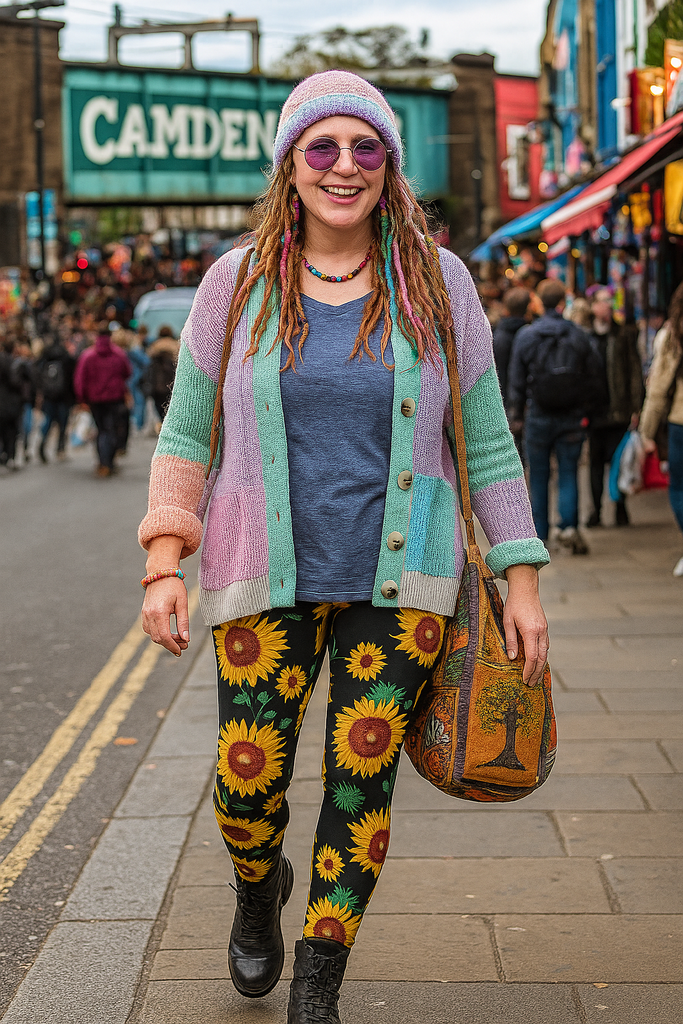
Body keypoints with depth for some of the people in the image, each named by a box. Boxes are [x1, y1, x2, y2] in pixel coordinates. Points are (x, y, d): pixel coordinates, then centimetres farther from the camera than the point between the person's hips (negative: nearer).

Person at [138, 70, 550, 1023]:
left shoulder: (438, 284, 1)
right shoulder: (236, 283, 2)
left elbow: (486, 440, 6)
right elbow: (187, 434, 7)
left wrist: (521, 580, 3)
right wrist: (164, 561, -2)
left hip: (398, 581, 0)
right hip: (267, 581, 0)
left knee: (362, 781, -1)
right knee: (247, 783, 0)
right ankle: (259, 889, 38)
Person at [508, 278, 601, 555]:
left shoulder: (525, 336, -3)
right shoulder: (579, 336, -2)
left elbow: (516, 379, 0)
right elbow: (592, 376, 2)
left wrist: (516, 412, 9)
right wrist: (585, 408, 13)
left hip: (539, 416, 0)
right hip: (572, 418, 0)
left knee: (538, 478, 9)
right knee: (568, 475, 5)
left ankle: (539, 534, 12)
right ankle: (569, 526, -12)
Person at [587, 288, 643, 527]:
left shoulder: (625, 334, 5)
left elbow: (635, 371, 4)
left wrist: (635, 408, -3)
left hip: (618, 409, -1)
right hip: (593, 409, 1)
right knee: (596, 460, 6)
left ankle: (621, 508, 9)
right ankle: (596, 509, 12)